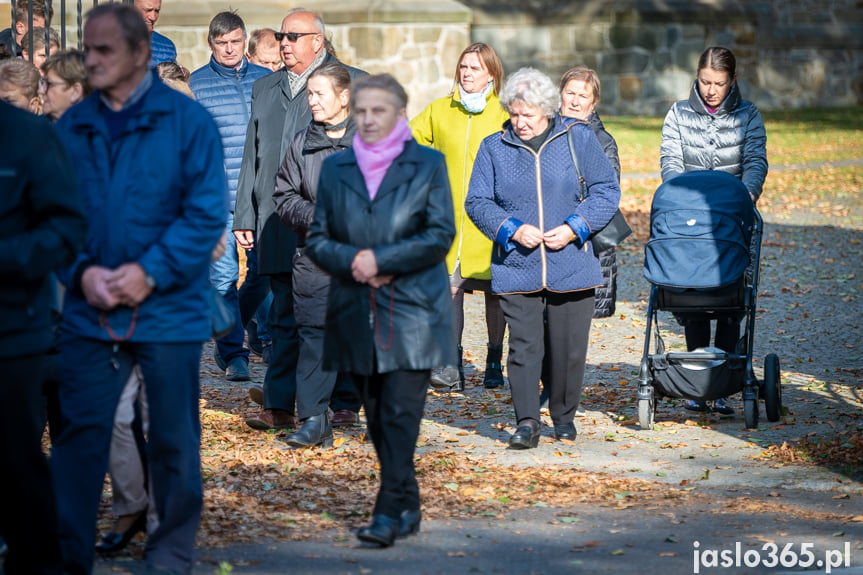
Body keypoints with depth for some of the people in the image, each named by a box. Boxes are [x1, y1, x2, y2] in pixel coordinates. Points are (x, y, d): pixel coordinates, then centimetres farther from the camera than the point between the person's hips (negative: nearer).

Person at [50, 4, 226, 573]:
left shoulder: (187, 120, -5)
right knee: (80, 434, 1)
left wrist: (150, 273, -16)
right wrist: (82, 273, -12)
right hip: (90, 312, 2)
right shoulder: (72, 126, 4)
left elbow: (207, 214, -9)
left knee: (173, 440, 8)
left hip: (168, 311, -2)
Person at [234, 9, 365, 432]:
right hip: (279, 220, 4)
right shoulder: (265, 89, 18)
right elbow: (252, 156, 19)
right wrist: (244, 216, 13)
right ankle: (279, 407, 3)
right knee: (286, 315, 4)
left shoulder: (352, 83, 2)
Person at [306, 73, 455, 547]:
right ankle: (408, 506, 19)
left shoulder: (428, 165, 2)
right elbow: (317, 238, 9)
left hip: (411, 312, -4)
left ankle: (390, 512, -11)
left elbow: (440, 235, -5)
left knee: (400, 413, -10)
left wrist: (381, 259, -13)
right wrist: (351, 261, -11)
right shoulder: (335, 168, 10)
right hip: (356, 313, 4)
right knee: (377, 416, 8)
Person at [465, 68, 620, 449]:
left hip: (571, 264, 0)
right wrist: (512, 229, -11)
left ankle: (564, 417, 23)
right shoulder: (493, 148, 5)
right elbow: (477, 202, 6)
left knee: (568, 346, 6)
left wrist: (574, 228, -9)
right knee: (524, 344, -8)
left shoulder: (578, 138, 2)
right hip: (516, 269, 0)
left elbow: (607, 190, 4)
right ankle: (526, 422, -8)